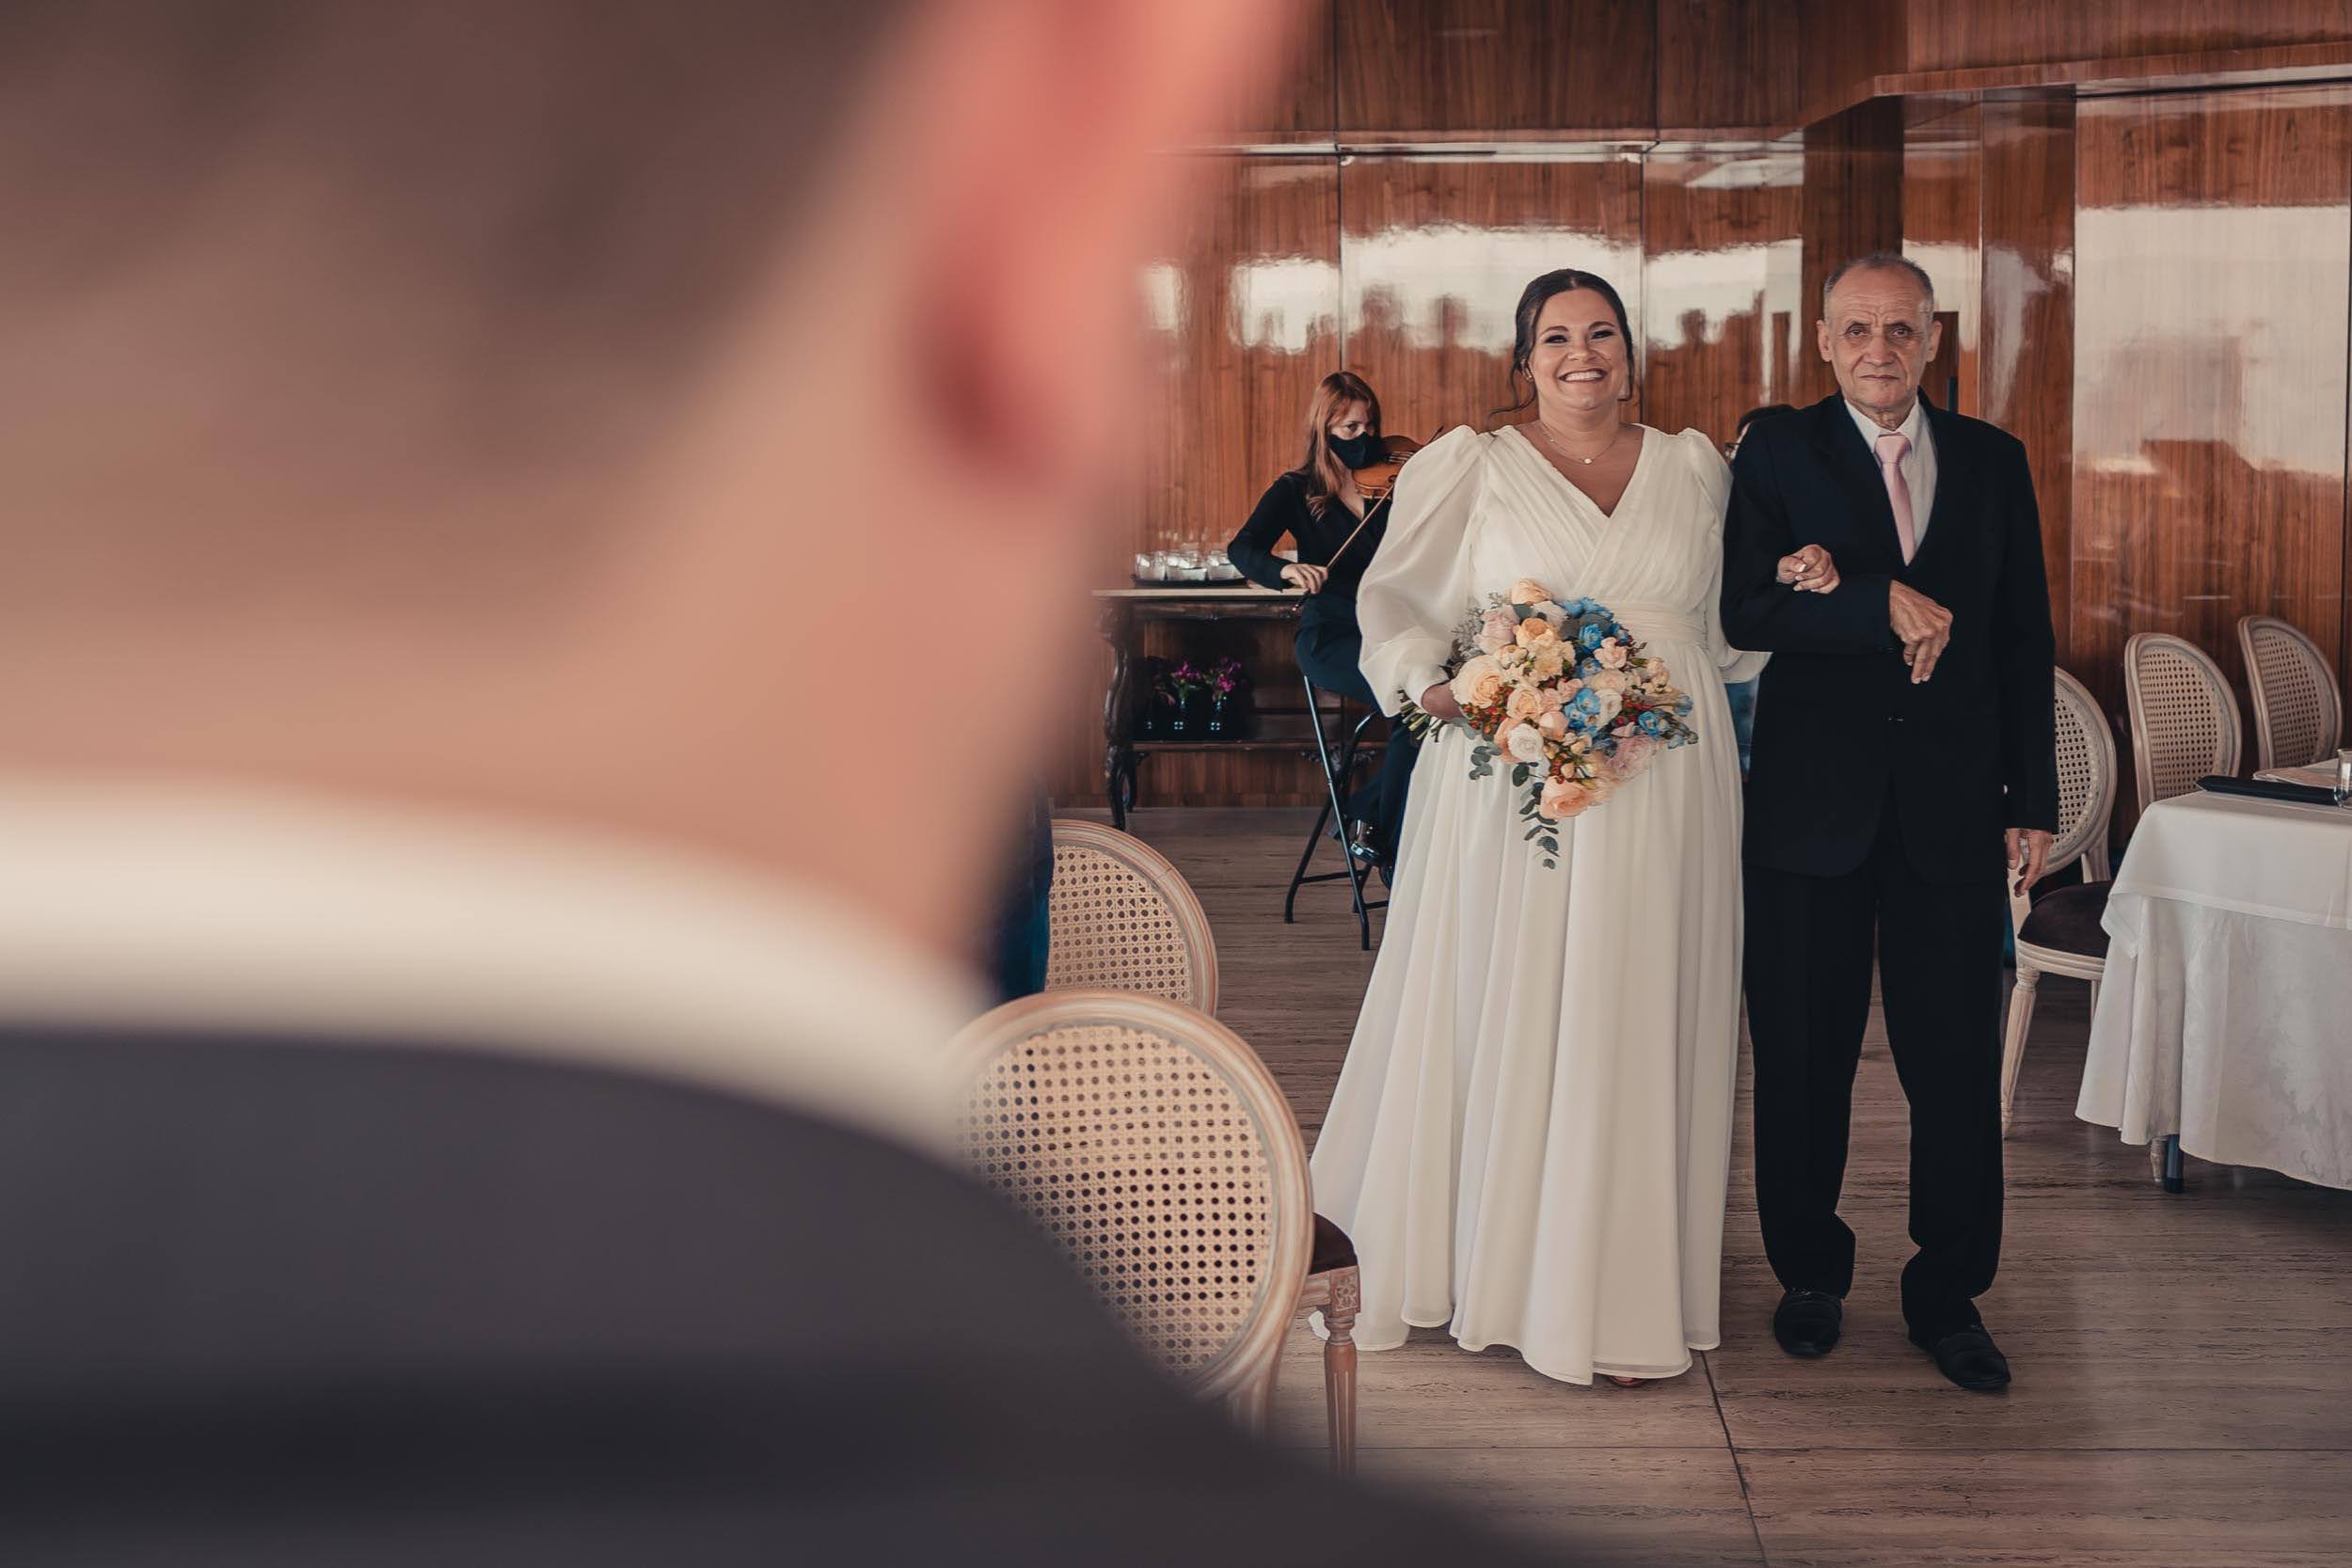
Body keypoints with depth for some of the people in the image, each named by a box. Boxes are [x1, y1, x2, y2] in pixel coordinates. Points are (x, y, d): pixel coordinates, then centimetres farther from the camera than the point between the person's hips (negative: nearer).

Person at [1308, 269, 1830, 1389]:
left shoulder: (1692, 468, 14)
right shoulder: (1470, 466, 5)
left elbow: (1729, 624, 21)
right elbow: (1395, 605, 5)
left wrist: (1798, 588, 3)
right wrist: (1437, 687, -12)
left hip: (1661, 792, 3)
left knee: (1640, 1025, 4)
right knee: (1507, 1016, 0)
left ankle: (1622, 1288, 12)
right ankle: (1497, 1265, 14)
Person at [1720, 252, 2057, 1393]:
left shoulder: (1992, 462, 8)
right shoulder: (1778, 454, 0)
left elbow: (2024, 641, 9)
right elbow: (1745, 611, -13)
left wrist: (2034, 798, 5)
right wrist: (1886, 605, -22)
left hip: (1952, 807, 2)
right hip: (1813, 807, -1)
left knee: (1957, 1062, 4)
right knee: (1803, 1060, 9)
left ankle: (1947, 1293, 19)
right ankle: (1810, 1274, 26)